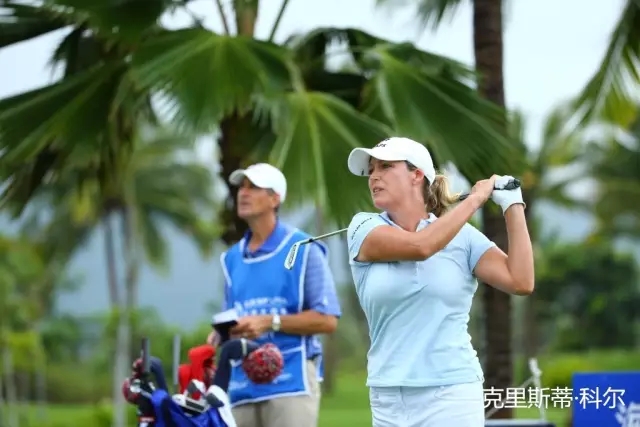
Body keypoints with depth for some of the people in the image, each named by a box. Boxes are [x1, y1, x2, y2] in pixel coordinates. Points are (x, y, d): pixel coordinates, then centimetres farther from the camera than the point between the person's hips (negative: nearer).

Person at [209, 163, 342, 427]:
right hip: (242, 388, 6)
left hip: (291, 383, -6)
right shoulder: (232, 258, 16)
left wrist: (270, 322, -16)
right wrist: (221, 334, 1)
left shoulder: (303, 250, -2)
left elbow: (327, 320, -7)